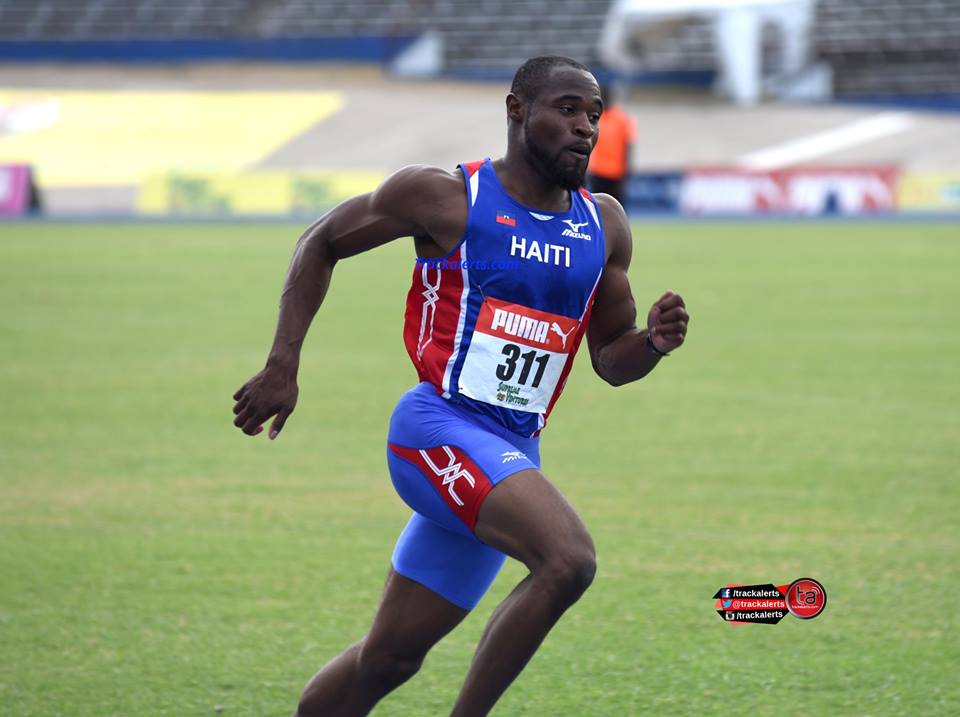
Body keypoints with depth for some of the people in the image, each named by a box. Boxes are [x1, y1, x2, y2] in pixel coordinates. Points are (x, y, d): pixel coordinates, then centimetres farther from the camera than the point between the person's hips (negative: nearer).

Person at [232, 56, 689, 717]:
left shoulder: (604, 225, 11)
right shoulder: (447, 196, -4)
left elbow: (610, 360, 18)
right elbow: (321, 244, 7)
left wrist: (653, 342, -5)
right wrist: (283, 365, 0)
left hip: (512, 453, 6)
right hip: (440, 425, -6)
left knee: (389, 657, 11)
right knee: (569, 558, -29)